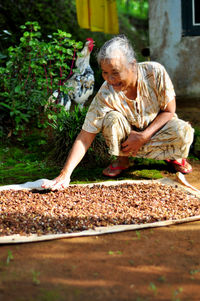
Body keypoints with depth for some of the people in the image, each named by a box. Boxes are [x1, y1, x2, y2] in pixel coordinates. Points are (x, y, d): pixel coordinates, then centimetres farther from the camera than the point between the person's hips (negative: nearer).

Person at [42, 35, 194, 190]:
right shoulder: (105, 95, -28)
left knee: (184, 133, -31)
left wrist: (143, 137, -26)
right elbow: (85, 137, -27)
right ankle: (122, 160, -5)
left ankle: (174, 156, 4)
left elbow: (169, 110, -14)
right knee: (112, 118, -33)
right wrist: (65, 174, -37)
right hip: (127, 131, 0)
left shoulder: (155, 72, -28)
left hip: (157, 124, 0)